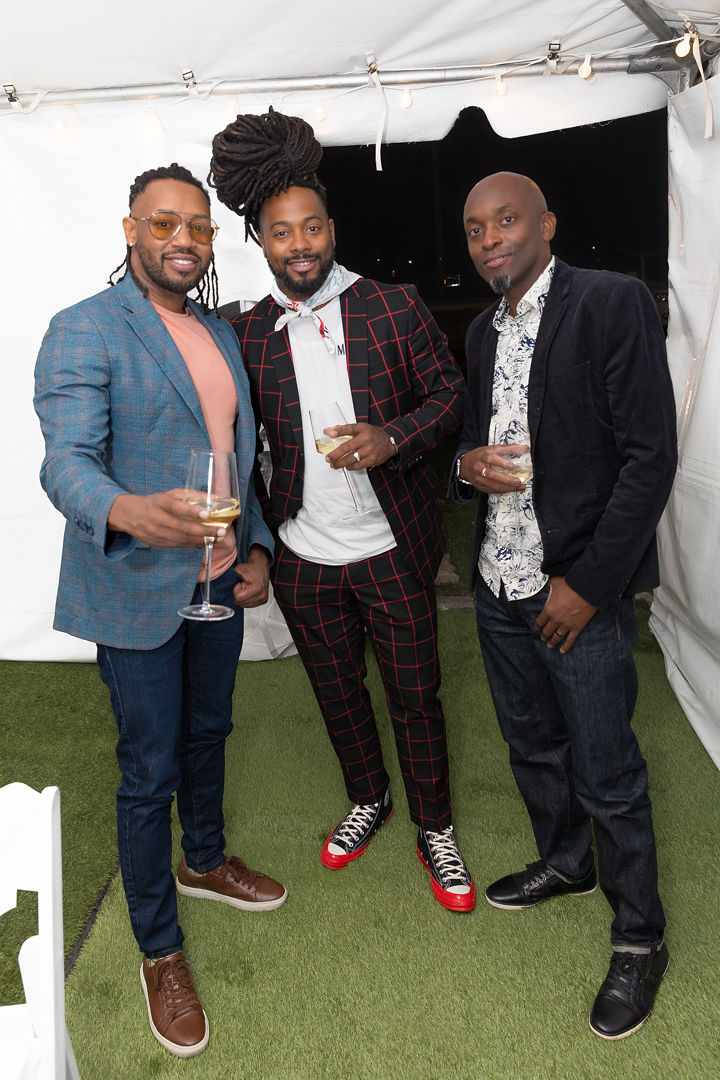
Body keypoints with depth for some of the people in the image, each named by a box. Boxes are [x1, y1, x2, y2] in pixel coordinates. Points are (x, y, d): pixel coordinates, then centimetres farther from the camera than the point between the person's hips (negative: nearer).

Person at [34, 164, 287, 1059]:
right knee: (149, 770, 3)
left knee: (207, 732, 23)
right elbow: (66, 461, -22)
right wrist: (131, 512, -43)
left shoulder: (221, 332, 12)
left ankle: (203, 861, 48)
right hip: (138, 589, -7)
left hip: (220, 581, 7)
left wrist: (256, 547, 7)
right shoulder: (83, 331, -11)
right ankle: (159, 953, 23)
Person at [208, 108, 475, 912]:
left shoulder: (393, 306, -7)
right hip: (304, 560, 3)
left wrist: (393, 438, -20)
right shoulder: (248, 333, -1)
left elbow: (449, 392, -3)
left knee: (415, 695, 10)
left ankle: (435, 832, 32)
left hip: (392, 551, -2)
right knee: (337, 692, 20)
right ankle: (367, 800, 45)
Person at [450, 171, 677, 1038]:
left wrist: (587, 585, -17)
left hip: (580, 587, -7)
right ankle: (564, 863, 46)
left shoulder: (613, 304, -11)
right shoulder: (484, 332, 11)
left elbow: (649, 456, -15)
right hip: (499, 581, 7)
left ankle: (639, 938, 26)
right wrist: (469, 465, -5)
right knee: (531, 745, 21)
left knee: (606, 773, 4)